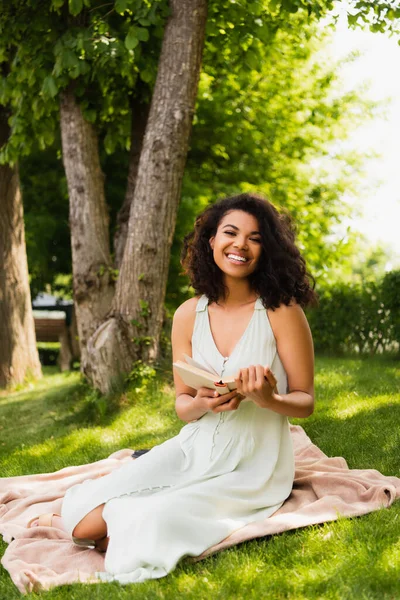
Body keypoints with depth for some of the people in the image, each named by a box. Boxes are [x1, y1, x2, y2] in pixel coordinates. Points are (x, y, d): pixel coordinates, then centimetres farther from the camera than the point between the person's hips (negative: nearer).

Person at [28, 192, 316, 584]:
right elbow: (182, 405, 5)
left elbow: (305, 402, -5)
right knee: (86, 519, -15)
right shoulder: (189, 315, -1)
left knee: (154, 523, -26)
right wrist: (203, 404, -19)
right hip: (195, 450, 3)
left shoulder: (282, 312, -12)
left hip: (254, 469, -3)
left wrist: (268, 399, -27)